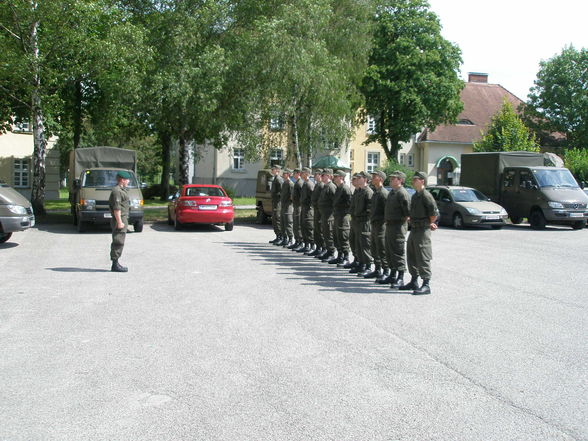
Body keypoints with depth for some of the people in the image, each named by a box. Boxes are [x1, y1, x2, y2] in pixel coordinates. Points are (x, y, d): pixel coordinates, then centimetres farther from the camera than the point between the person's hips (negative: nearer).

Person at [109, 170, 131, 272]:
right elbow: (116, 208, -20)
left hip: (122, 220, 11)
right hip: (119, 220, -11)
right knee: (118, 242, -9)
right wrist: (119, 222, -23)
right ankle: (115, 265, -7)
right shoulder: (117, 191, -14)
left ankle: (115, 264, 17)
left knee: (119, 242, 12)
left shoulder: (121, 190, 19)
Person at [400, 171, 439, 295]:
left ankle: (426, 285, -5)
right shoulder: (414, 196, 15)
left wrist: (429, 224, -3)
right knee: (411, 257, 15)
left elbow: (435, 213, -18)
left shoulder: (426, 195, -14)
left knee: (423, 258, -8)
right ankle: (413, 282, 25)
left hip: (422, 231, -9)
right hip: (414, 229, 10)